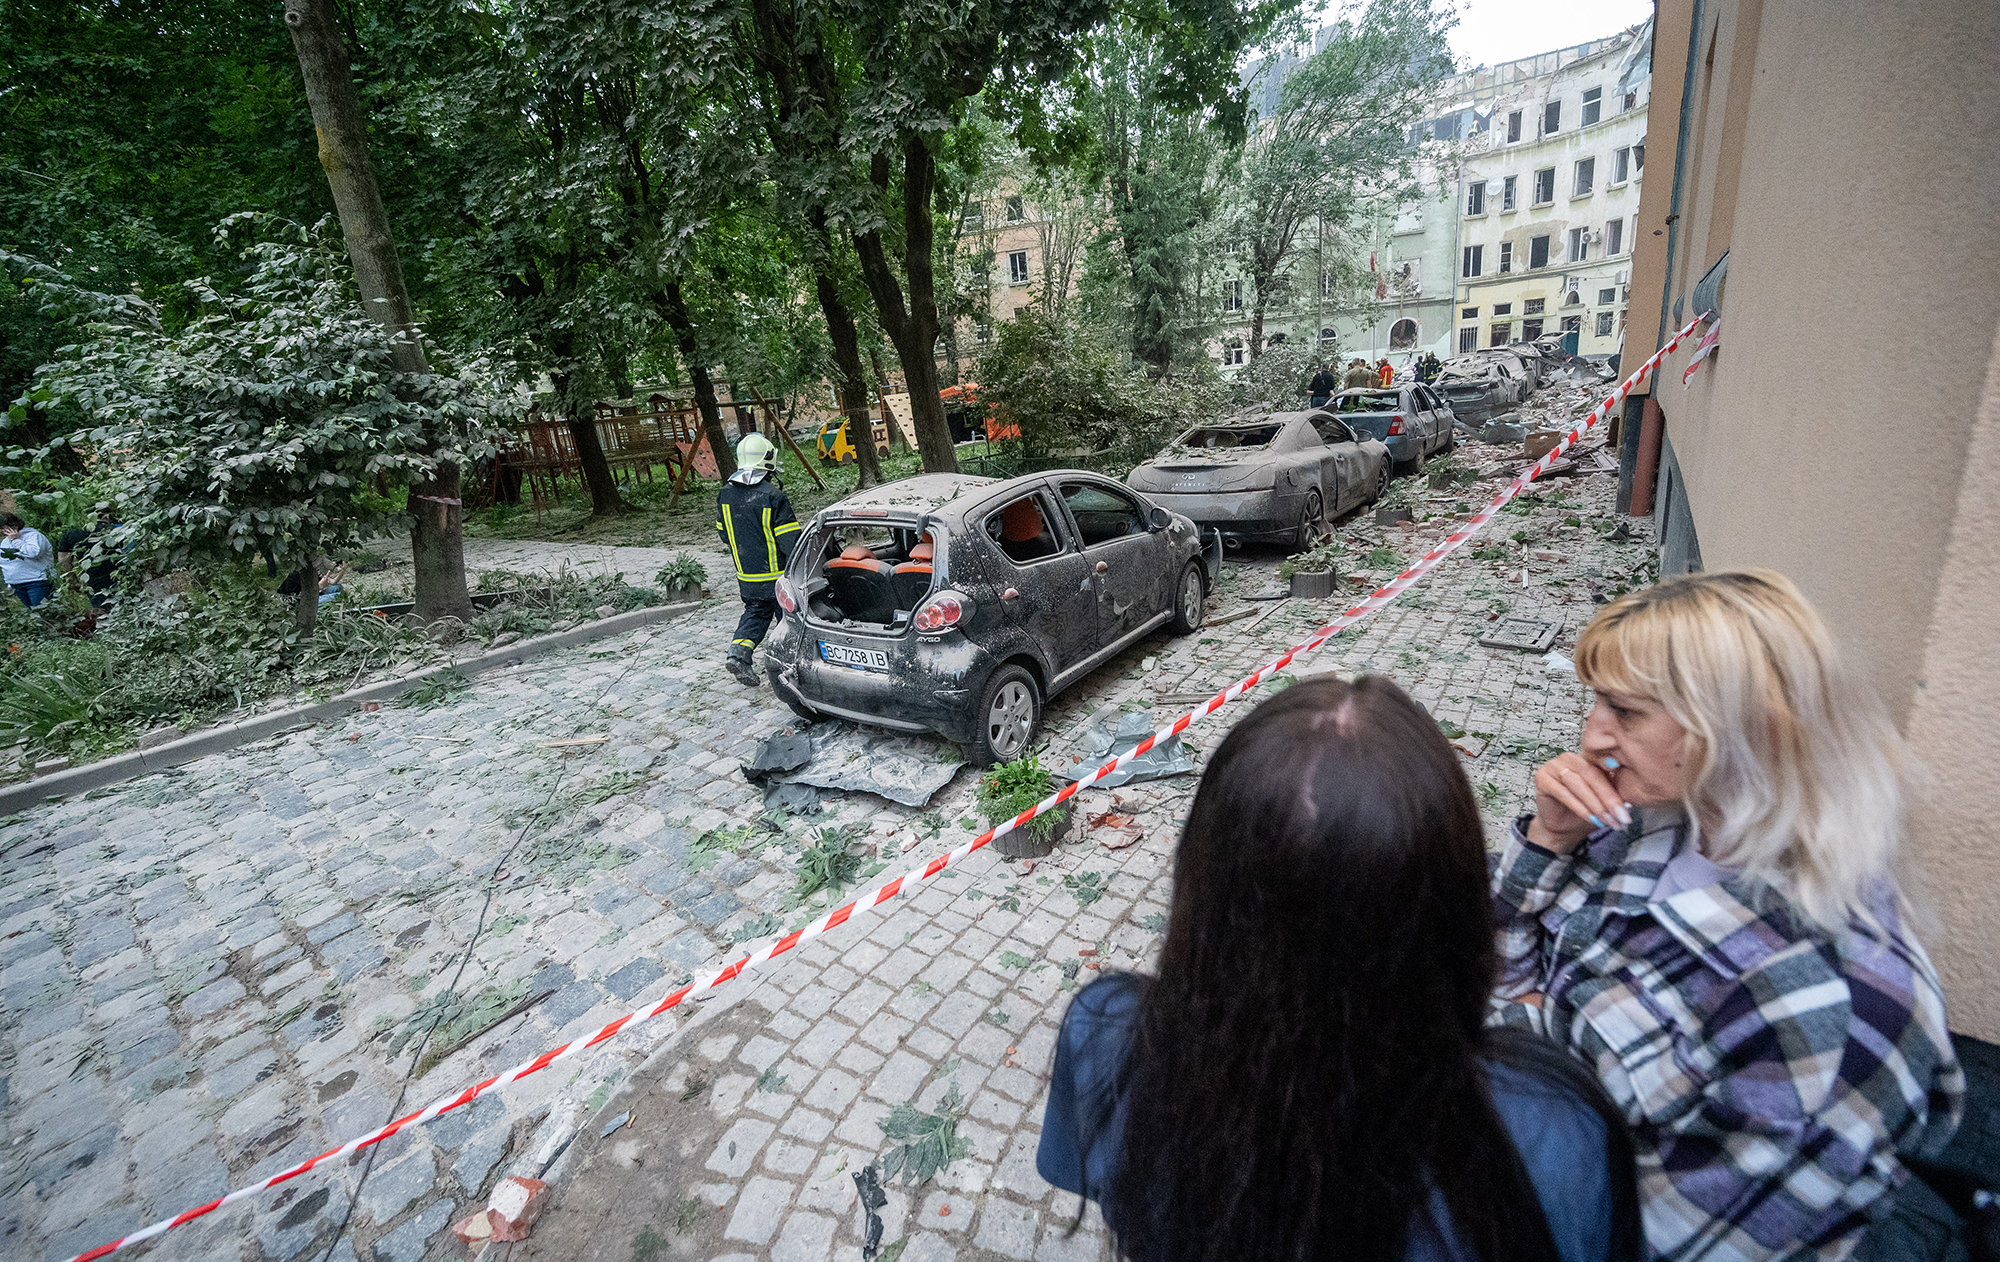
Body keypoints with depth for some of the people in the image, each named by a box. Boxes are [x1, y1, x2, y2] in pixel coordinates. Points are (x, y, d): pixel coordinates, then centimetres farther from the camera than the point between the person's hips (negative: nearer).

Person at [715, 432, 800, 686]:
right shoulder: (773, 496, -20)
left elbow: (724, 533, 12)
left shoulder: (725, 494, 1)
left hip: (746, 575, 6)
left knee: (756, 612, 19)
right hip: (776, 574, -5)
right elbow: (790, 539, -20)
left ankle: (738, 652, 1)